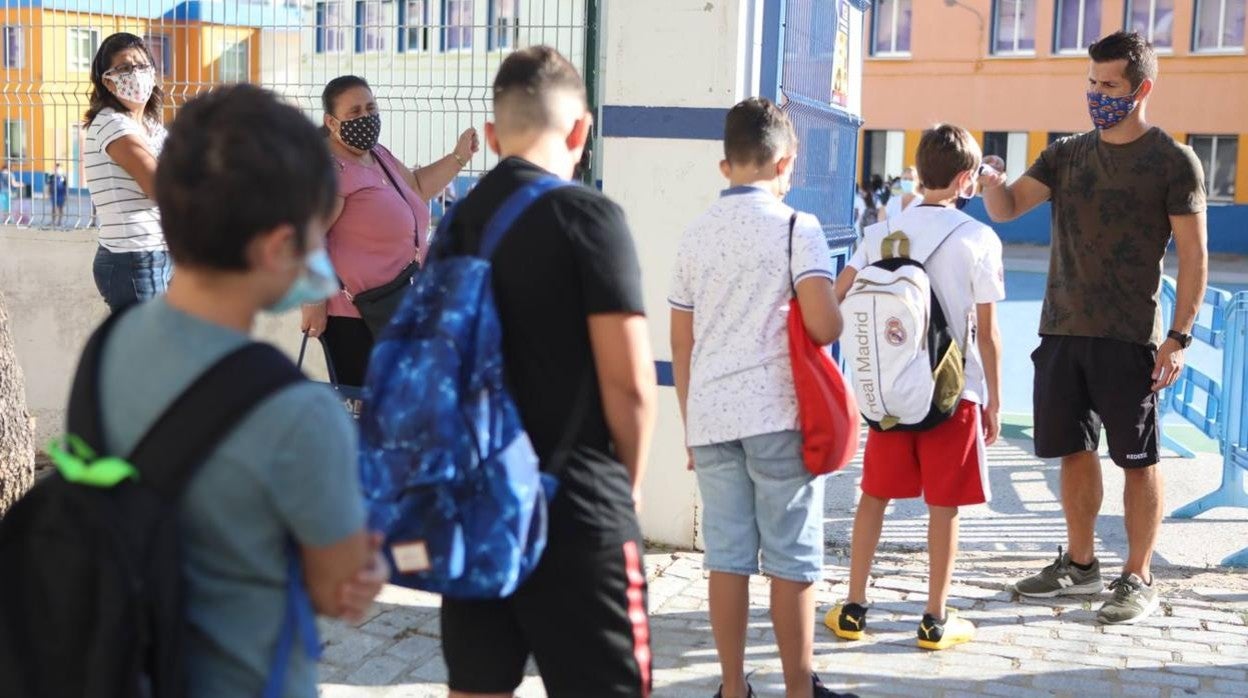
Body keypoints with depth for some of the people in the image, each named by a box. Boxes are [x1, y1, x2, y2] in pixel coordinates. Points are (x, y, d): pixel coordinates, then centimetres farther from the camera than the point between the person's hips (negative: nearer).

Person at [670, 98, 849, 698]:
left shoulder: (695, 233, 10)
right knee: (792, 560, 5)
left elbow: (680, 343, 12)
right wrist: (835, 316, 9)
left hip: (710, 419, 5)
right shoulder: (796, 227, -5)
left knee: (726, 557, 10)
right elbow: (823, 326, -15)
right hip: (778, 417, -4)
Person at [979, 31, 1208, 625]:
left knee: (1137, 459, 2)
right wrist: (992, 185, -21)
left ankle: (1138, 580, 13)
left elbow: (1193, 257, -4)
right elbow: (1007, 208, 2)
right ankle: (1079, 564, 28)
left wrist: (1178, 337, -11)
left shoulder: (1173, 162, -4)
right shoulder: (1067, 154, 9)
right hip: (1062, 331, 5)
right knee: (1074, 451, 13)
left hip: (1129, 338, -5)